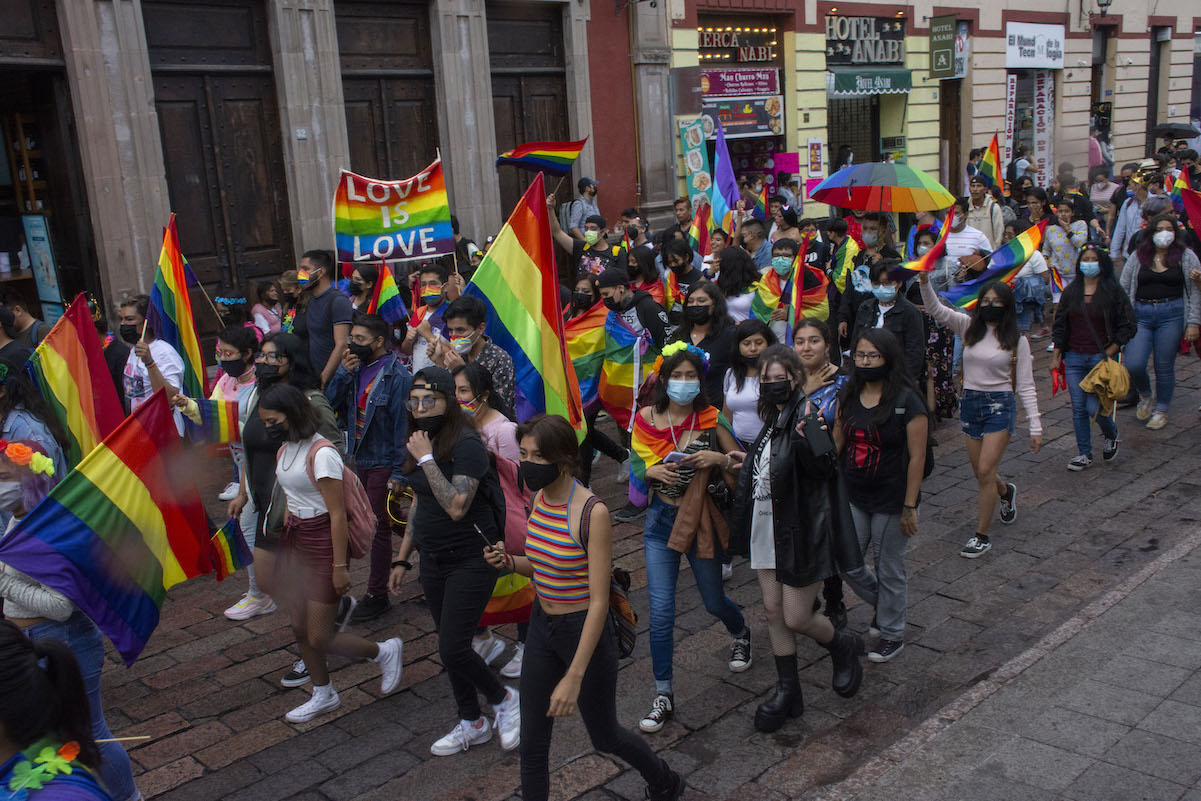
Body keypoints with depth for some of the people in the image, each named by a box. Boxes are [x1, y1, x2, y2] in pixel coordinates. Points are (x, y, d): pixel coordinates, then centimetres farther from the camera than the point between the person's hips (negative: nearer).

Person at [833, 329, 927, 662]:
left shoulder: (907, 402, -15)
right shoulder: (848, 396, 1)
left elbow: (916, 457, -14)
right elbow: (836, 443, 7)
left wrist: (909, 507, -14)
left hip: (891, 502, -5)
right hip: (853, 497, 5)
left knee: (889, 569, 9)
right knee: (845, 562, 8)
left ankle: (892, 633, 31)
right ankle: (884, 605, 37)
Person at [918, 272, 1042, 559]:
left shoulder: (1016, 341, -3)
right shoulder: (969, 327, 3)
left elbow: (1025, 386, -2)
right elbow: (937, 310, -10)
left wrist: (1035, 427, -6)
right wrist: (925, 282, -27)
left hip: (1000, 405, -4)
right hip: (970, 403, 4)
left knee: (985, 471, -10)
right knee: (980, 472, 12)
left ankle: (982, 536, 4)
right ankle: (1006, 492, 48)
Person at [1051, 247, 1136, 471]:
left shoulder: (1114, 291, -3)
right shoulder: (1070, 291, 8)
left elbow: (1128, 326, -1)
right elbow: (1060, 326, 12)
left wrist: (1109, 352, -9)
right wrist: (1056, 357, 8)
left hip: (1101, 358, -3)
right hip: (1074, 358, 4)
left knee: (1094, 407, -7)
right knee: (1078, 408, 3)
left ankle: (1111, 435, 25)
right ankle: (1085, 454, 14)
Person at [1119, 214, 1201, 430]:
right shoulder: (1138, 256, 8)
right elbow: (1124, 288, 10)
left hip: (1171, 315, -1)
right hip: (1141, 315, 1)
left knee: (1164, 367, 3)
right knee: (1133, 365, -10)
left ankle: (1161, 410, 22)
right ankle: (1146, 396, 22)